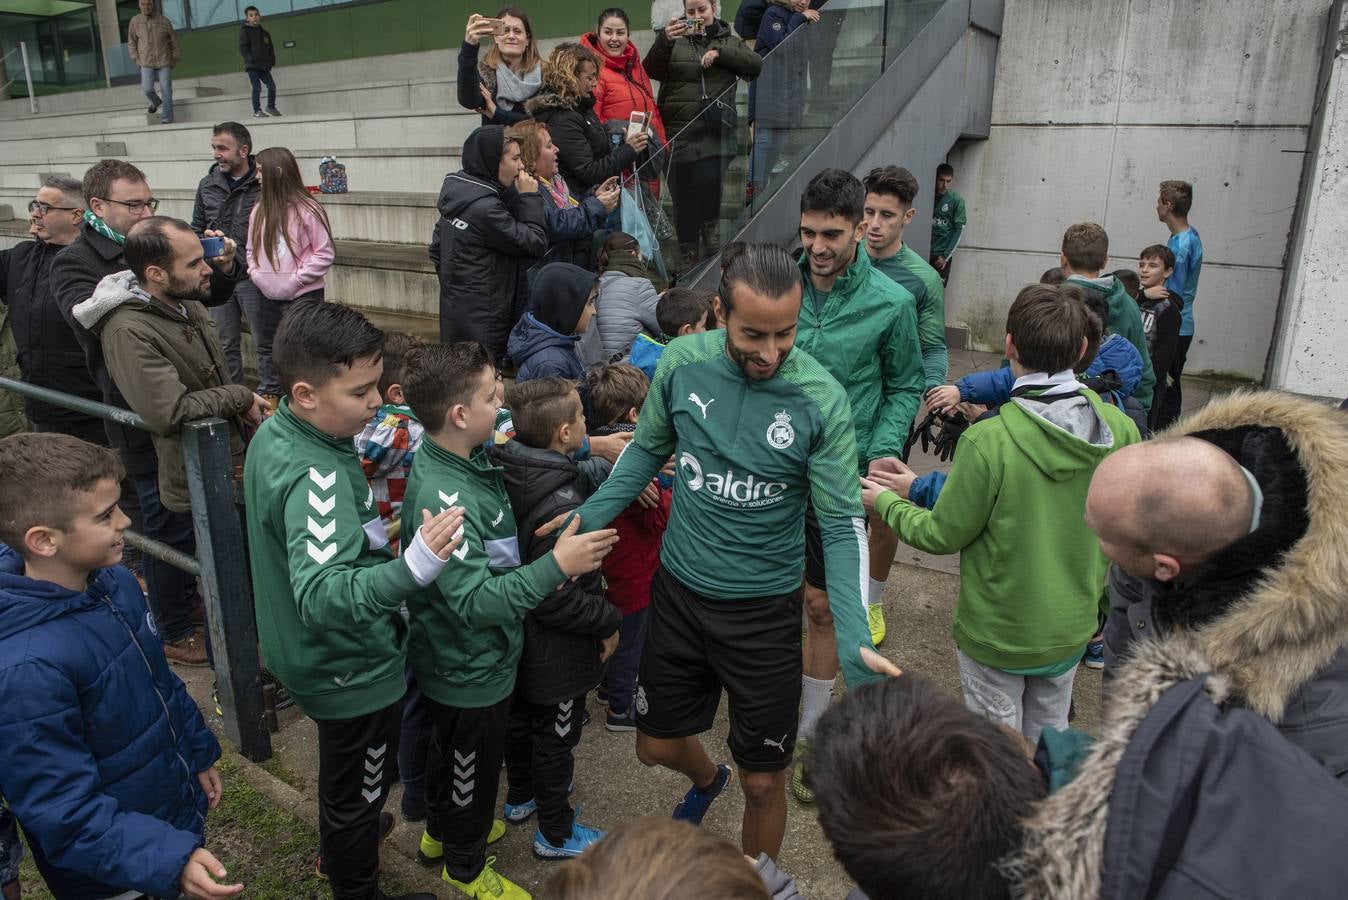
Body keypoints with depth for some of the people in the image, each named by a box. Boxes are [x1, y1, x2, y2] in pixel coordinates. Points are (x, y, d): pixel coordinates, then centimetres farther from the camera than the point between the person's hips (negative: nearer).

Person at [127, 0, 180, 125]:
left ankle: (166, 119, -2)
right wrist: (137, 61, 2)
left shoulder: (164, 21, -6)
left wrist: (174, 61, 2)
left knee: (166, 90, -6)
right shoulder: (135, 21, -2)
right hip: (147, 63, 1)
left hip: (164, 62, -1)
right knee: (147, 89, -9)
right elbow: (131, 43, 8)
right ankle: (156, 102, 24)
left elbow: (174, 41, 4)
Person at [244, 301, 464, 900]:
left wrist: (367, 532, 7)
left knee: (344, 779, 34)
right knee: (358, 793, 17)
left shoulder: (274, 435, -4)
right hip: (352, 672, -9)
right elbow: (323, 596, -46)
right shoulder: (317, 478, -34)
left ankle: (341, 848, 59)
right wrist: (412, 569, -59)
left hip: (307, 653, 9)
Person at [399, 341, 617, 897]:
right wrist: (555, 566, -37)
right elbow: (475, 601, -36)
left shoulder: (470, 460, -6)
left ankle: (441, 832, 57)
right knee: (472, 767, 17)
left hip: (464, 661, 9)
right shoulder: (444, 500, -36)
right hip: (470, 672, -9)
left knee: (453, 752, 31)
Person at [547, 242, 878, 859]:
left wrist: (854, 637, -26)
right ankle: (706, 780, 58)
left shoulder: (822, 399, -19)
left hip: (765, 609, -3)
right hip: (679, 591, 3)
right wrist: (590, 516, -7)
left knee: (763, 782, 11)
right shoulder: (683, 361, -12)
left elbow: (842, 525, -14)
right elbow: (649, 449, 5)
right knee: (657, 746, 21)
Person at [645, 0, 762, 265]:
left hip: (715, 136, 0)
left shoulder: (729, 41, 15)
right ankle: (688, 262, 13)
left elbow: (756, 64, 0)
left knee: (708, 185, -18)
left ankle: (713, 259, -4)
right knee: (684, 203, 1)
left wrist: (720, 52, -11)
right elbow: (652, 71, -5)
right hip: (678, 134, 0)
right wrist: (664, 41, -23)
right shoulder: (675, 41, 11)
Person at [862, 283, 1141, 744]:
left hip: (996, 632, -5)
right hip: (1072, 626, 5)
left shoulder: (987, 442, -30)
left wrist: (887, 502, 0)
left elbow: (943, 535, -18)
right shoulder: (1120, 429, -13)